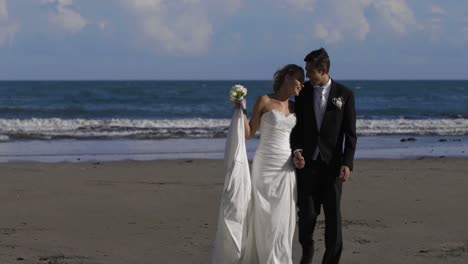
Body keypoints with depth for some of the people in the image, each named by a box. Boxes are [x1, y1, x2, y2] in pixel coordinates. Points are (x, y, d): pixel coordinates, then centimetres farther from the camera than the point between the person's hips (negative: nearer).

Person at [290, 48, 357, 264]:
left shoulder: (344, 94, -2)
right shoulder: (303, 92, 5)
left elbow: (350, 133, -2)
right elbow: (296, 126, 9)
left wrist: (347, 163, -11)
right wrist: (296, 150, -8)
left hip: (331, 164, -2)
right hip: (307, 162, 2)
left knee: (333, 215, 0)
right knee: (307, 213, 2)